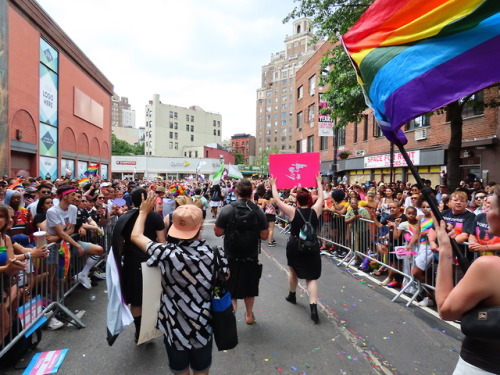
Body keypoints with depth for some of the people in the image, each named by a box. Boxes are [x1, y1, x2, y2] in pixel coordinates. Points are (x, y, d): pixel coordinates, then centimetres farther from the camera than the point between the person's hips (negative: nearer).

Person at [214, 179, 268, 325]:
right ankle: (249, 315, 39)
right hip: (252, 258, 2)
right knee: (249, 287, 22)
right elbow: (264, 236, -8)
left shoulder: (227, 209, -15)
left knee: (231, 290, 13)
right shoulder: (258, 211, -11)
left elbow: (218, 232, -10)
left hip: (231, 258, -2)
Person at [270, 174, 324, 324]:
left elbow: (277, 200, -5)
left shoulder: (293, 212, -12)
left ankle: (292, 296, 44)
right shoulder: (315, 211, -6)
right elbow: (321, 197, 10)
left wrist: (273, 185, 6)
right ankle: (313, 308, -6)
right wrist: (319, 182, 24)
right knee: (311, 278, 6)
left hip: (294, 246, -1)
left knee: (293, 271, 24)